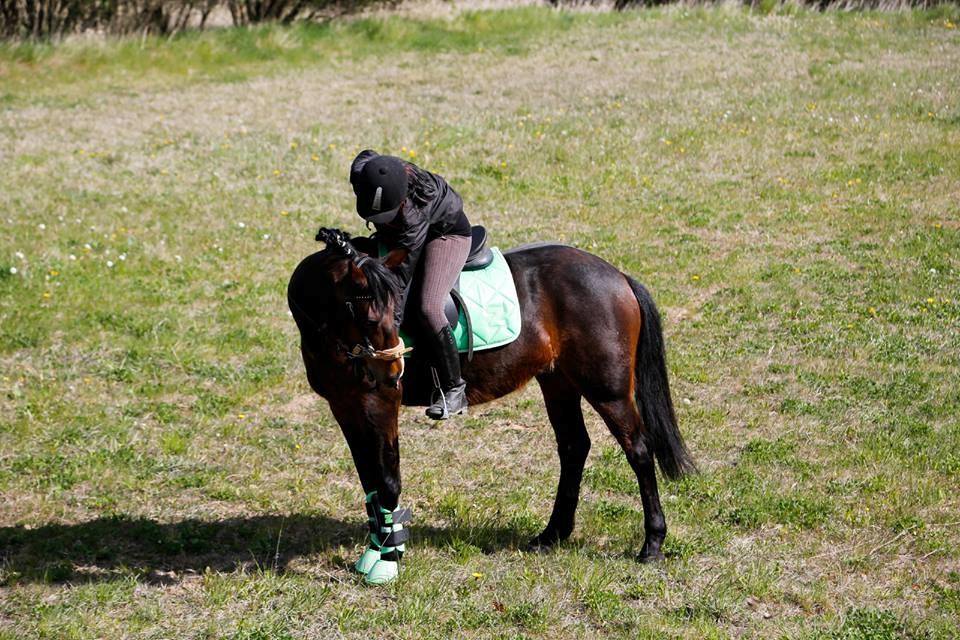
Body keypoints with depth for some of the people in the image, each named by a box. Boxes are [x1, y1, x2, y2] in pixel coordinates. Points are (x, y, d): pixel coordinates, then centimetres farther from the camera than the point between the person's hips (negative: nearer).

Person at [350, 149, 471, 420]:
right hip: (395, 234, 8)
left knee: (427, 308, -26)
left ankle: (453, 390, -16)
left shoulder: (414, 213, -43)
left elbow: (402, 272, -38)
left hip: (447, 232, -8)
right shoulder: (361, 171, -30)